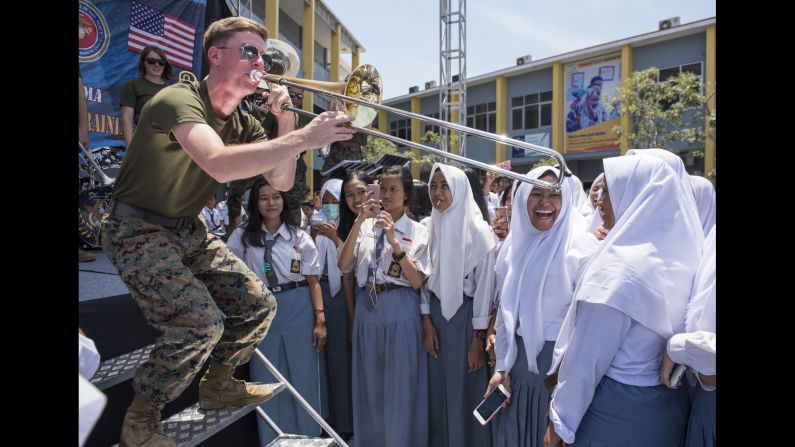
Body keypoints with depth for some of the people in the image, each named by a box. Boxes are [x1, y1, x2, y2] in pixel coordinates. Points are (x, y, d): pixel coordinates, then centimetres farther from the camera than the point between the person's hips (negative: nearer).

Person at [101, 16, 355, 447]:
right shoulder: (179, 99, -22)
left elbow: (281, 182, -2)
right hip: (138, 229, -8)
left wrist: (285, 122, -13)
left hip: (189, 230, 8)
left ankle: (218, 385, 29)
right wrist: (304, 137, -42)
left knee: (259, 304, 4)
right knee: (202, 321, -23)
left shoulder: (243, 124, 2)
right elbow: (220, 165, -41)